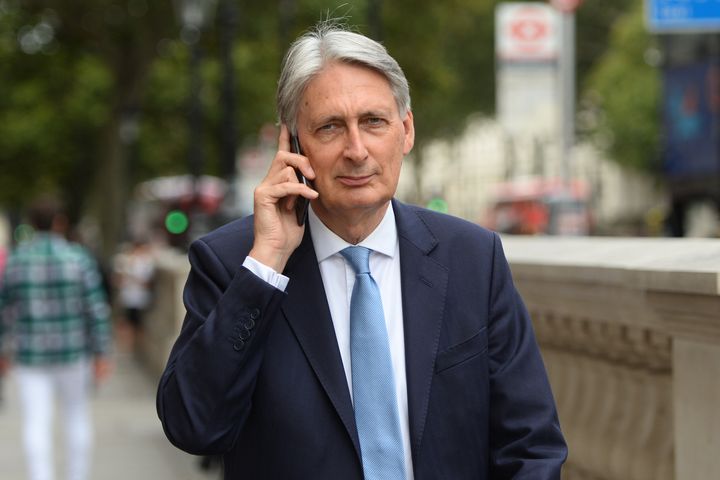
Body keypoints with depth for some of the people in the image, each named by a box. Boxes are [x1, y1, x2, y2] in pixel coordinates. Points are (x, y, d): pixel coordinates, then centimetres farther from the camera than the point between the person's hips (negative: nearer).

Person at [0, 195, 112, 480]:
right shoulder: (78, 258, -8)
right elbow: (96, 309, -10)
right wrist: (101, 354, -4)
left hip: (30, 354, 0)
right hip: (71, 352, 0)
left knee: (36, 425, 0)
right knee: (76, 417, 16)